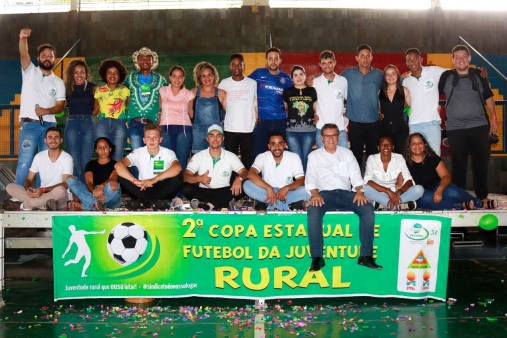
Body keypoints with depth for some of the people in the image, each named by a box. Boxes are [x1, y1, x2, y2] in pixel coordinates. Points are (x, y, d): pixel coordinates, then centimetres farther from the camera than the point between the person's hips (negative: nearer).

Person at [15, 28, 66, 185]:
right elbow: (24, 55, -14)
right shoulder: (30, 72, 6)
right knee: (25, 162, -9)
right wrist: (23, 38, -33)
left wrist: (47, 111, -15)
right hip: (29, 125, -3)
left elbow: (61, 106, 5)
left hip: (49, 125, 3)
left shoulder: (58, 82, 13)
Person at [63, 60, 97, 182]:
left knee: (85, 161, 1)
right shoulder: (67, 88, 9)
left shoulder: (92, 87, 4)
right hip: (72, 123, 1)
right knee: (74, 161, 0)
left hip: (88, 124, -1)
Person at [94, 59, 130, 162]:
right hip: (102, 124, 0)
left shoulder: (125, 90, 12)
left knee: (117, 157, -2)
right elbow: (95, 110, 13)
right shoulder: (99, 91, 12)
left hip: (120, 125, 0)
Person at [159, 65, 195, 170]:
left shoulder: (189, 94, 7)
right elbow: (160, 110, 18)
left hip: (184, 129, 0)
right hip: (166, 129, 0)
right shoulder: (163, 91, 10)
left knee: (182, 161, -3)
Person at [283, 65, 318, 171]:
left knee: (306, 159, 5)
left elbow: (316, 110, 15)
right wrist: (288, 119, 4)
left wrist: (316, 119, -1)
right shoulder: (288, 91, 5)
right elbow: (284, 109, 16)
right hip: (292, 131, -1)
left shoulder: (312, 91, 7)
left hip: (309, 130, 1)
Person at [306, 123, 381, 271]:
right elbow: (311, 177, 2)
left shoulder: (347, 153, 20)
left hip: (345, 193, 2)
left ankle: (365, 255, -22)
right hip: (324, 194, -2)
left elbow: (355, 175, 9)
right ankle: (317, 258, -30)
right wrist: (315, 194, -19)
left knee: (368, 209, -26)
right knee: (313, 211, -36)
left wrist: (360, 191, -11)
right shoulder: (314, 155, 15)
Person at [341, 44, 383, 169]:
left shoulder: (378, 74, 5)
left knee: (374, 156, 7)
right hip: (355, 123, -1)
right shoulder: (348, 73, 2)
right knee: (356, 156, 8)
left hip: (373, 123, 1)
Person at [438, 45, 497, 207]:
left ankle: (482, 196, 19)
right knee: (459, 165, 3)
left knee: (481, 163, 6)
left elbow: (488, 97, 13)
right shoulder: (446, 76, 3)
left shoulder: (479, 75, 7)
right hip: (456, 129, -1)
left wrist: (494, 117, 9)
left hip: (480, 126, 1)